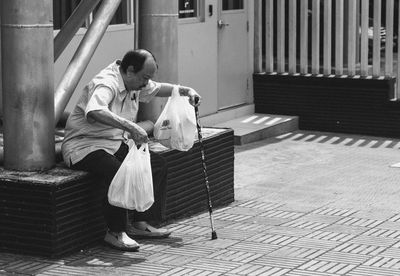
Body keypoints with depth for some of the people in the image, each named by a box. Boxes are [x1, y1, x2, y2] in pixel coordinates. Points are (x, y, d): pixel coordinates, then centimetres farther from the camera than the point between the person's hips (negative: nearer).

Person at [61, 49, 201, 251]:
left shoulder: (135, 83, 7)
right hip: (84, 146, -10)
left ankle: (140, 224, 2)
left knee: (157, 165, -1)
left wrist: (186, 91, 13)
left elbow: (158, 89, 29)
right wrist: (130, 126, -50)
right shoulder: (106, 84, -24)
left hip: (115, 144, 10)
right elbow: (94, 113, -45)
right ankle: (115, 232, -20)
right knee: (118, 173, -35)